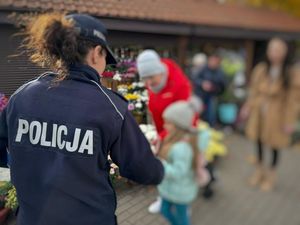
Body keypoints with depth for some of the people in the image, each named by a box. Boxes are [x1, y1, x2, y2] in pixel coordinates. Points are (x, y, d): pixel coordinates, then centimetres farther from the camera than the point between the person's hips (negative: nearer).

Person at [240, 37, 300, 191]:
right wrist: (248, 107, 9)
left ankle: (271, 175, 33)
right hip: (259, 113, 3)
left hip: (276, 117, -3)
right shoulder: (260, 69, -2)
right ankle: (259, 170, 40)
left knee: (274, 146, 10)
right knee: (259, 143, 15)